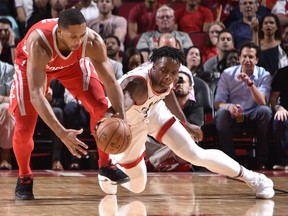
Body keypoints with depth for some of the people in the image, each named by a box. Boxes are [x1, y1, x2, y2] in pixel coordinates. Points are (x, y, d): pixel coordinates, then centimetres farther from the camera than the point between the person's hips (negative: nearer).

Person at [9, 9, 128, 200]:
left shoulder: (93, 42, -37)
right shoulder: (39, 44, -46)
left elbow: (111, 82, -30)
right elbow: (36, 94, -51)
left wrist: (121, 119, -47)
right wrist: (62, 133, -61)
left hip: (73, 62, 3)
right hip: (32, 63, -2)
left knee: (101, 106, -14)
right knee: (24, 127, -13)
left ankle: (105, 164, 10)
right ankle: (24, 177, 16)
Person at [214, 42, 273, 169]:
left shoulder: (264, 75, -4)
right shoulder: (227, 74, -3)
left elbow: (262, 102, -19)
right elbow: (218, 103, -7)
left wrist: (250, 83, -34)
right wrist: (229, 106, -31)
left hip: (253, 115, 0)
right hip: (233, 114, 0)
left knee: (265, 111, -32)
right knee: (222, 113, -33)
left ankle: (262, 161, -22)